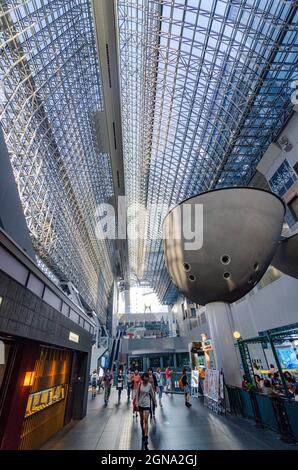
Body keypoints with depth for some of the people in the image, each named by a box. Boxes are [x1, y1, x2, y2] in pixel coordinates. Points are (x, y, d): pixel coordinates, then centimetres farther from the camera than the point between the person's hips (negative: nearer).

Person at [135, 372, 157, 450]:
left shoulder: (150, 385, -11)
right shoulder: (140, 384, -9)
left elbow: (152, 394, 0)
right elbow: (137, 393, -2)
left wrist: (155, 402, 9)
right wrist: (136, 402, -6)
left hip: (147, 404, -2)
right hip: (140, 404, 2)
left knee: (146, 421, -9)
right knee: (141, 420, 17)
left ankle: (145, 437, -4)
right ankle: (143, 433, 40)